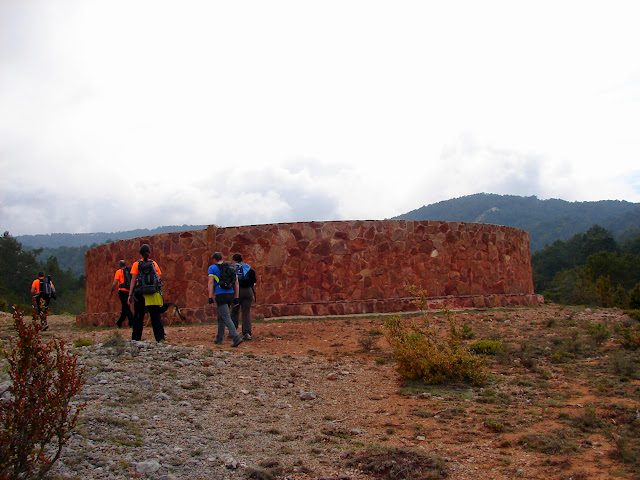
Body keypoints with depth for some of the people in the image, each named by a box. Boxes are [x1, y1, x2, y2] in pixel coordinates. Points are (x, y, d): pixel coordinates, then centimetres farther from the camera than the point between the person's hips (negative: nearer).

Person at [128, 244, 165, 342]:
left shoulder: (136, 264, 3)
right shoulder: (154, 263, 9)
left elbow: (133, 280, -4)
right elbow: (160, 278, 5)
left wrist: (130, 294, -5)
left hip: (140, 294, -1)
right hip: (154, 294, 1)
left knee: (138, 317, 11)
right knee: (156, 316, -2)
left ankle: (136, 338, 17)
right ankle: (160, 337, -16)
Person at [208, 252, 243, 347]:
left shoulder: (212, 268, 0)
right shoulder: (231, 268, 15)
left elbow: (210, 282, -8)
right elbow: (236, 283, 12)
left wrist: (210, 297, -10)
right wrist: (236, 297, 14)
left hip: (220, 295, -6)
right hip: (230, 294, 6)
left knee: (226, 317, -10)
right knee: (221, 317, 19)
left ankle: (236, 338, -24)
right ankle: (219, 338, 24)